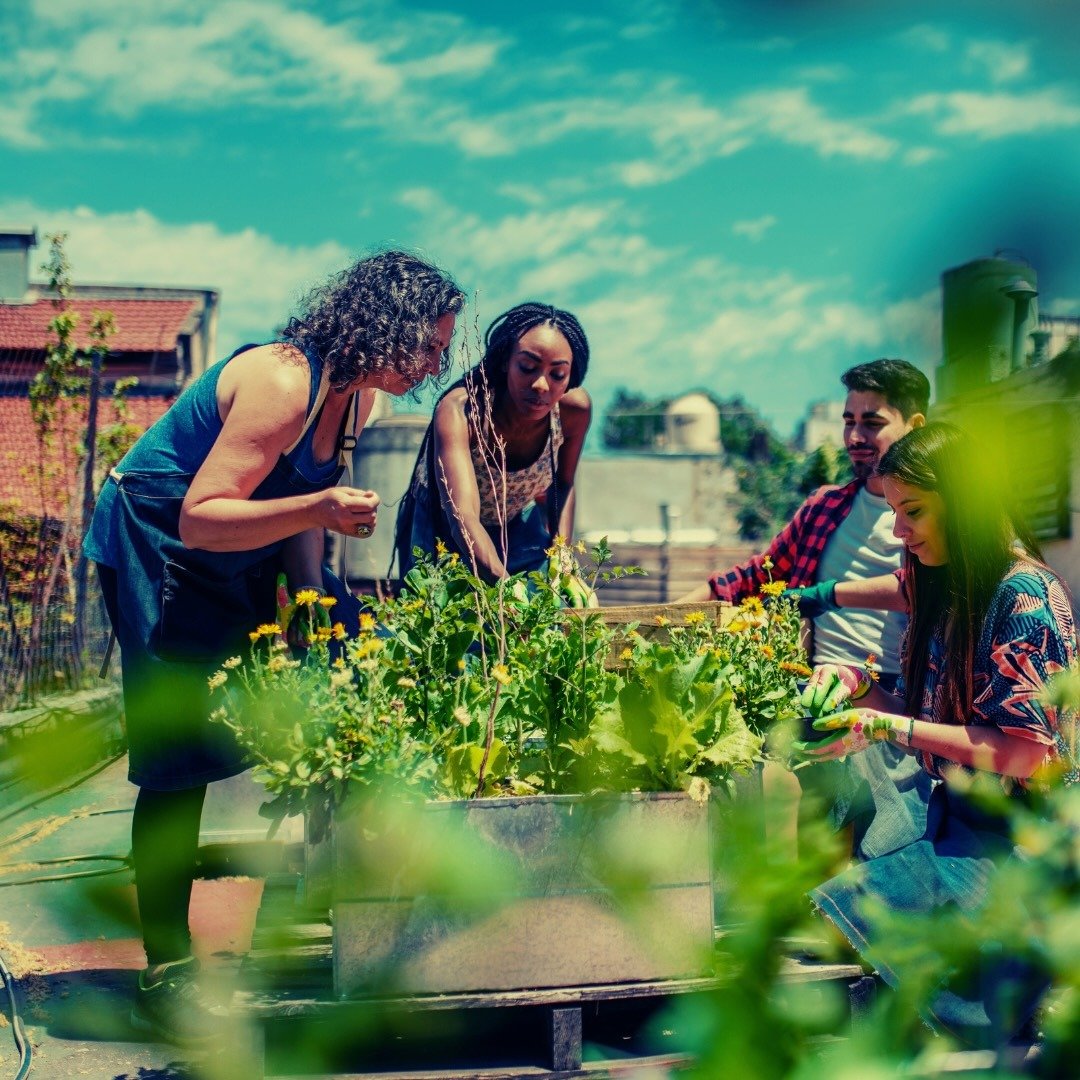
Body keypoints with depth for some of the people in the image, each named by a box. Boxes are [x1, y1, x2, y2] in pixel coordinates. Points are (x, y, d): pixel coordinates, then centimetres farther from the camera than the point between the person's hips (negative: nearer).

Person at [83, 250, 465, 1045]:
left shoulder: (355, 395, -1)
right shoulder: (284, 383, -29)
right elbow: (200, 518, -33)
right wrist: (318, 509, -44)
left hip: (238, 555, 9)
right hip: (155, 551, -9)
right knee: (178, 756, -10)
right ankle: (166, 974, -3)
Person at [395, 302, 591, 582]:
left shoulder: (574, 409, -24)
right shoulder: (460, 410, -37)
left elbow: (564, 485, -2)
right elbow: (463, 519, -49)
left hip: (519, 527, 3)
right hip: (444, 530, -3)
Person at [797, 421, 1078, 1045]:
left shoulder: (1024, 594, -14)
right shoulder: (945, 589, 11)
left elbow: (1029, 751, -19)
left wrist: (886, 728, -21)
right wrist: (857, 686, 0)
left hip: (1012, 841, -9)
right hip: (953, 817, 9)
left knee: (840, 905, -25)